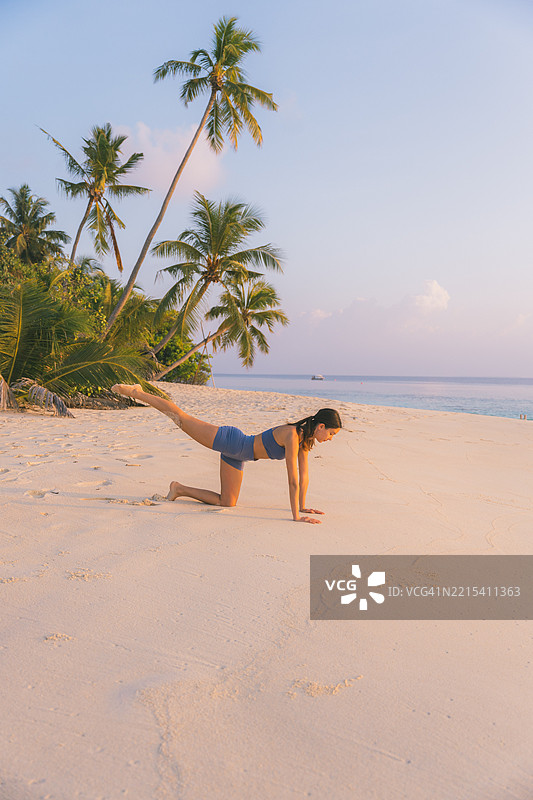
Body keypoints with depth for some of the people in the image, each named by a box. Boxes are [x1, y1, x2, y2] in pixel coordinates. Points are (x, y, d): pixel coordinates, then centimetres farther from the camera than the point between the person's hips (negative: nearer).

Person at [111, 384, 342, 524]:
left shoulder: (305, 438, -3)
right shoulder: (292, 436, -29)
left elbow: (304, 475, 8)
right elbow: (293, 480, -31)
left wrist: (302, 507, 11)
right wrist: (295, 516, -28)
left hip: (235, 455, 8)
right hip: (229, 440, -8)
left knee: (227, 503, 7)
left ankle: (180, 489, 21)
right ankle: (135, 392, 17)